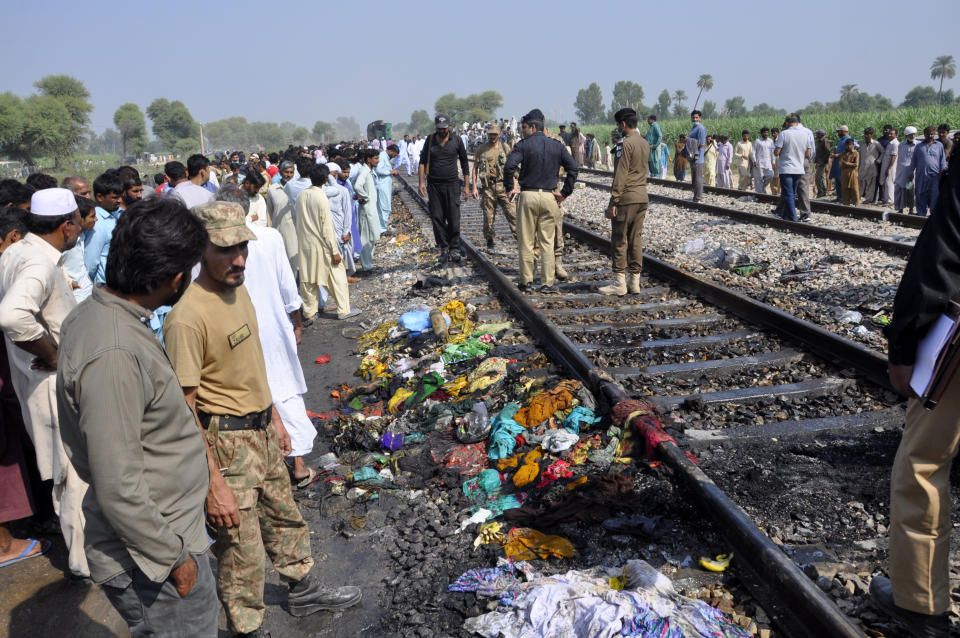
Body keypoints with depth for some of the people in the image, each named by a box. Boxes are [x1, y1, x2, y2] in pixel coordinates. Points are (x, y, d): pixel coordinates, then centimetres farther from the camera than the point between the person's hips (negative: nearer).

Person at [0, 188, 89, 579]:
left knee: (64, 470, 26)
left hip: (37, 381, 10)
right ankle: (85, 560, 20)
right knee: (79, 474, 5)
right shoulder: (40, 265, -27)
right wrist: (53, 354, -30)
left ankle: (71, 531, 46)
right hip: (58, 385, -10)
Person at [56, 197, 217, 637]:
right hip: (152, 563, -9)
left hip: (164, 530, 9)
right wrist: (174, 557, -17)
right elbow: (118, 489, -28)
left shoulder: (93, 315, 1)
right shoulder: (113, 354, -31)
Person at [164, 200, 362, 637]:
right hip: (227, 442, -9)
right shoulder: (187, 318, -26)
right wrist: (213, 483, -24)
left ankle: (304, 590, 48)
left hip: (261, 429, 9)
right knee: (242, 548, 6)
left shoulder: (238, 290, 2)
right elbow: (183, 408, -25)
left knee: (284, 516, 26)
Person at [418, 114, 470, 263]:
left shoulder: (456, 140, 3)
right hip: (434, 185, 2)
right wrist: (421, 182, -4)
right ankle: (444, 248, 11)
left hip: (451, 184, -1)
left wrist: (466, 185, 4)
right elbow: (422, 161, 7)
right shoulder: (430, 140, 7)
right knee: (437, 219, 1)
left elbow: (464, 163, 8)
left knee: (453, 219, -5)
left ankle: (454, 249, 6)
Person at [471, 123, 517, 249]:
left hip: (503, 185, 0)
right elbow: (475, 169, 8)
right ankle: (489, 239, 18)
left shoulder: (504, 148, 7)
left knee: (511, 212, -5)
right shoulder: (481, 149, 5)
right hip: (487, 186, 0)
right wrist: (474, 187, -1)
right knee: (488, 215, 4)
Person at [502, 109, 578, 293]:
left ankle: (526, 281, 12)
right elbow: (573, 167, 4)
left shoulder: (523, 145, -3)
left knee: (526, 242, 6)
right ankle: (548, 283, 6)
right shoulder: (556, 145, 9)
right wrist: (565, 193, 6)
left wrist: (510, 187, -3)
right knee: (547, 242, 7)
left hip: (527, 196, -3)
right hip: (549, 197, 3)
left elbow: (509, 166, -17)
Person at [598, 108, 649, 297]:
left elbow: (621, 174, -17)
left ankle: (619, 283, 0)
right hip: (642, 197, 8)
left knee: (619, 240, -2)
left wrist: (613, 201, -15)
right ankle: (635, 282, 12)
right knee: (636, 239, 10)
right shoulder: (645, 144, 13)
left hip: (626, 198, -8)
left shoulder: (626, 143, -13)